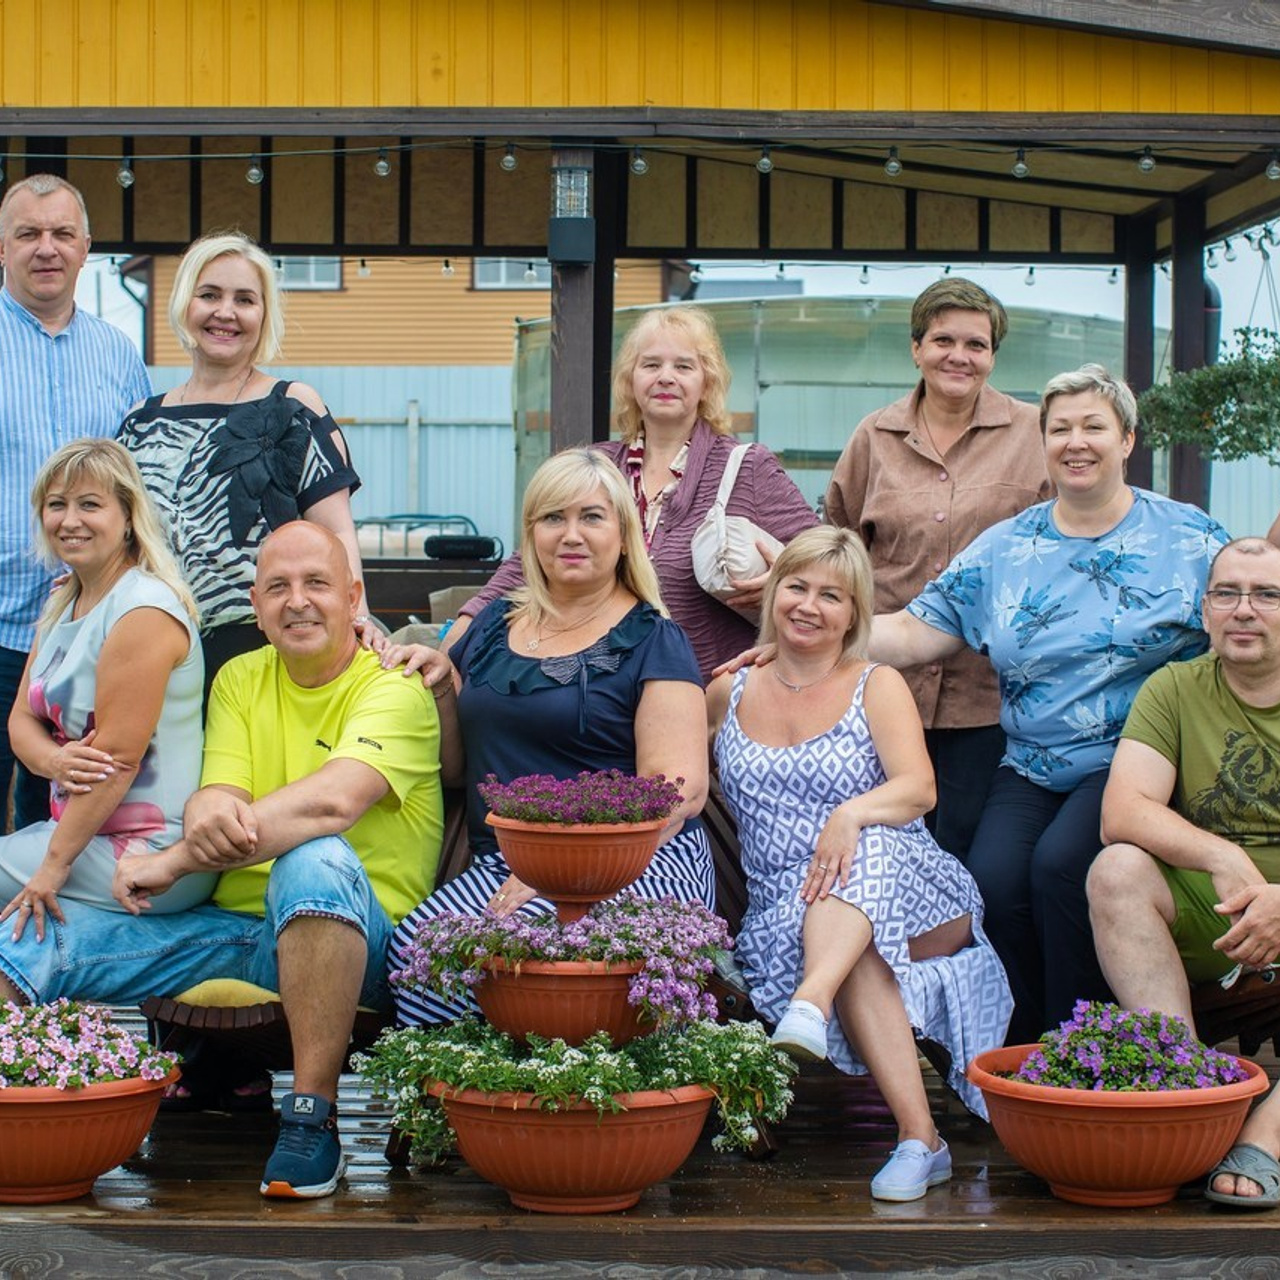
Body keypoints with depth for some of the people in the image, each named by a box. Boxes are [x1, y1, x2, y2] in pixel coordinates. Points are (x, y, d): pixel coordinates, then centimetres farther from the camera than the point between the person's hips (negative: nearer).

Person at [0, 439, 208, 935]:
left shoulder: (144, 612, -17)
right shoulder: (63, 605, 13)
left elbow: (117, 761, -20)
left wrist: (53, 867, -18)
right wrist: (54, 761, -13)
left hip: (150, 851, -9)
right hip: (81, 827, 9)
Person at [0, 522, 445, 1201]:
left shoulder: (394, 689, -5)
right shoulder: (240, 680, 14)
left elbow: (335, 800, -23)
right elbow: (218, 800, 0)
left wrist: (174, 861, -22)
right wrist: (206, 814, -28)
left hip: (348, 936, -5)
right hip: (233, 926, 5)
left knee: (317, 860, -39)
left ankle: (312, 1114, -32)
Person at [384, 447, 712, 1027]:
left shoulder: (651, 642, 4)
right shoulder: (495, 625, 20)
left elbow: (680, 790, -8)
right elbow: (454, 764, 28)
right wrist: (438, 680, 8)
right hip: (499, 865, 4)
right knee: (416, 942, -29)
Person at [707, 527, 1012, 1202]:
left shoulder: (878, 686, 7)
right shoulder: (728, 696, 16)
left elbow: (919, 787, -10)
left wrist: (853, 813, -29)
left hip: (912, 900, -1)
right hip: (784, 919, 1)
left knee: (865, 849, -37)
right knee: (860, 959, -35)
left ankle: (810, 1005, -60)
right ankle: (918, 1137, -44)